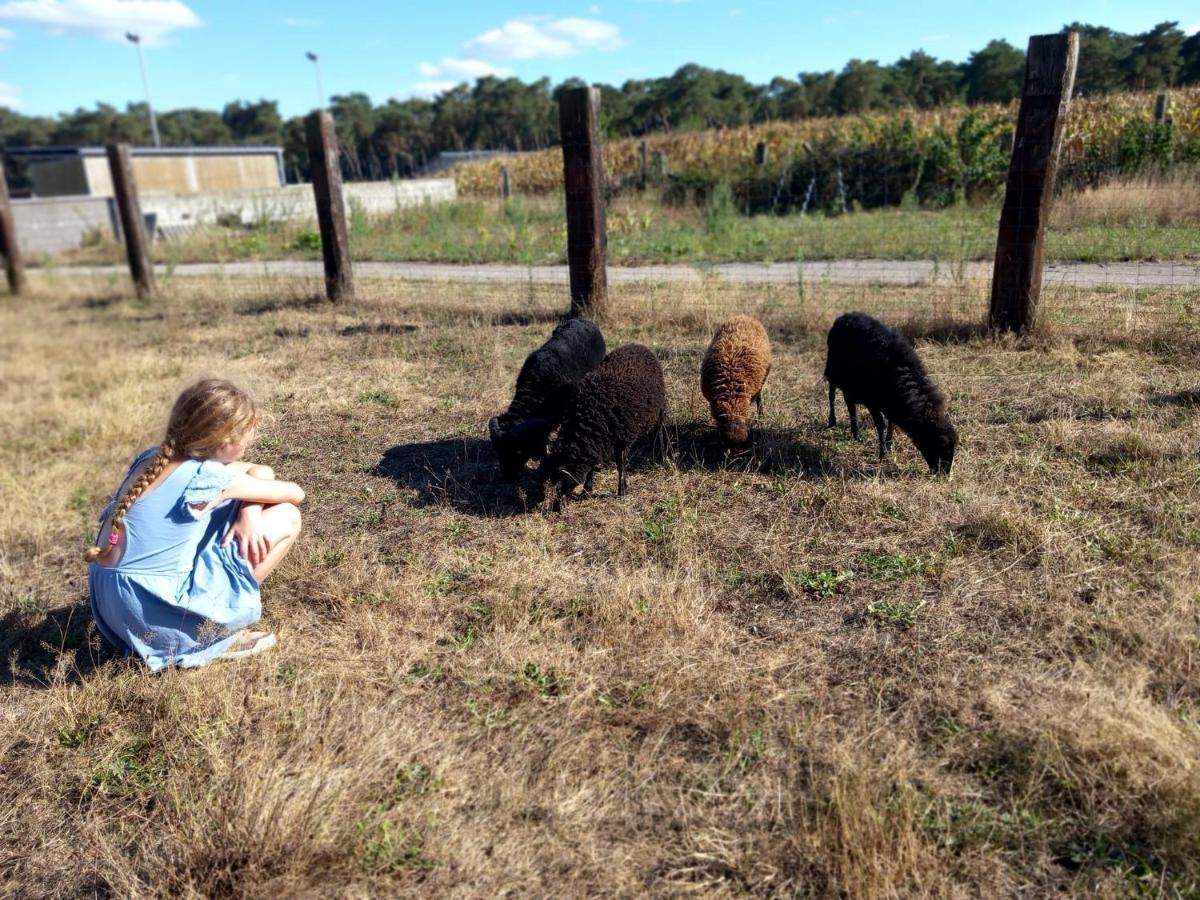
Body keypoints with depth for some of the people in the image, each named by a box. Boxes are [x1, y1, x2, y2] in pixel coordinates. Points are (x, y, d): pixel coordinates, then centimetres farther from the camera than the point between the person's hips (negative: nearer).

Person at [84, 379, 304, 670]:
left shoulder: (153, 457, 7)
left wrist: (249, 510, -3)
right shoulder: (206, 477, -15)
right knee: (286, 518, -4)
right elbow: (295, 493, -2)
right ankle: (215, 635, 3)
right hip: (156, 608, -8)